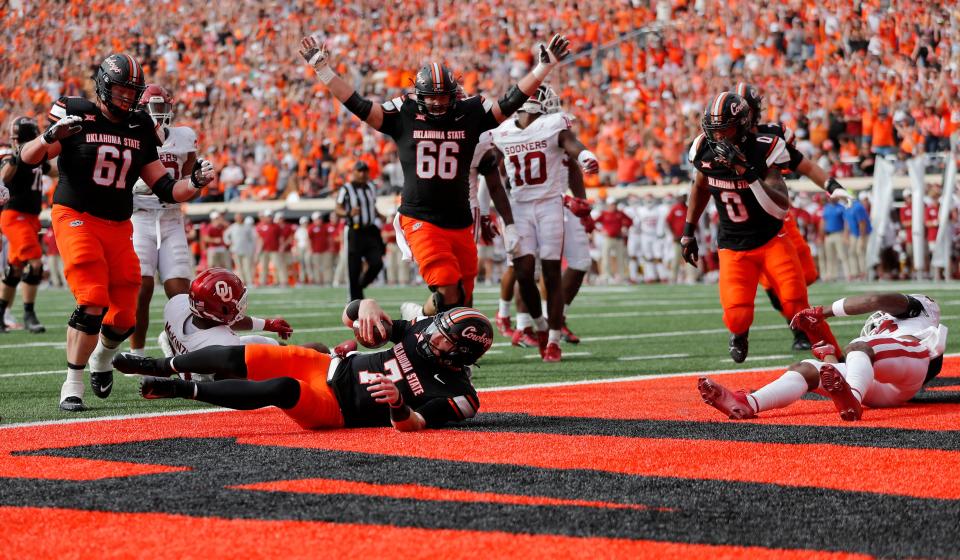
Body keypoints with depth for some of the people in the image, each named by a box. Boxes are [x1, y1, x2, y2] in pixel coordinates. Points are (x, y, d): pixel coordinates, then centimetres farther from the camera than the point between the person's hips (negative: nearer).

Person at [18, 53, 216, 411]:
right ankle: (73, 386, -8)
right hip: (76, 219, -5)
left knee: (124, 318, 4)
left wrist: (195, 183, -8)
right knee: (93, 304, -21)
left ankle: (101, 358, 37)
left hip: (118, 228, 5)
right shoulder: (78, 116, -6)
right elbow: (28, 158, -15)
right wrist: (51, 136, -34)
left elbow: (165, 189, 11)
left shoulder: (139, 129, 9)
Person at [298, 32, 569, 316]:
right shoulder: (403, 114, 1)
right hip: (420, 221, -4)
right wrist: (321, 68, -5)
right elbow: (358, 105, 0)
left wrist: (543, 67, -5)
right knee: (448, 293, -18)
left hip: (460, 224, 4)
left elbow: (511, 103, 3)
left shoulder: (470, 114, 5)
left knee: (463, 299, 6)